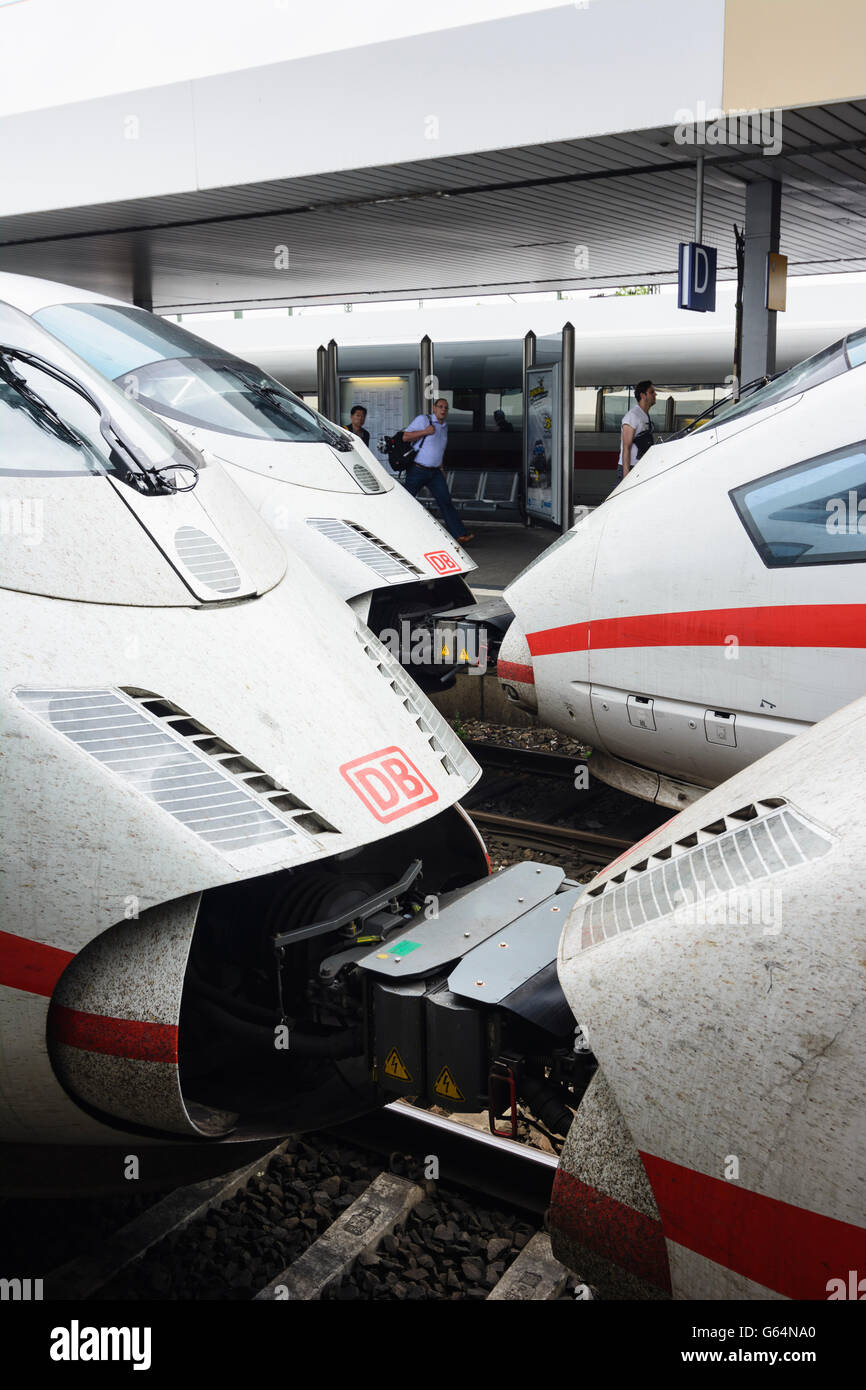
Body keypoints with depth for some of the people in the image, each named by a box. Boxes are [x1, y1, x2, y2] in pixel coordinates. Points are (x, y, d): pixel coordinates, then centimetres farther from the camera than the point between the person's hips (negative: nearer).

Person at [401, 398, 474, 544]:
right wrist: (425, 432, -17)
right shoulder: (423, 420, -5)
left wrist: (441, 468, 20)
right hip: (417, 470, -6)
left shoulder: (444, 427, 16)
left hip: (435, 472, 6)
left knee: (445, 501, -1)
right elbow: (405, 436, -9)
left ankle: (460, 533, -4)